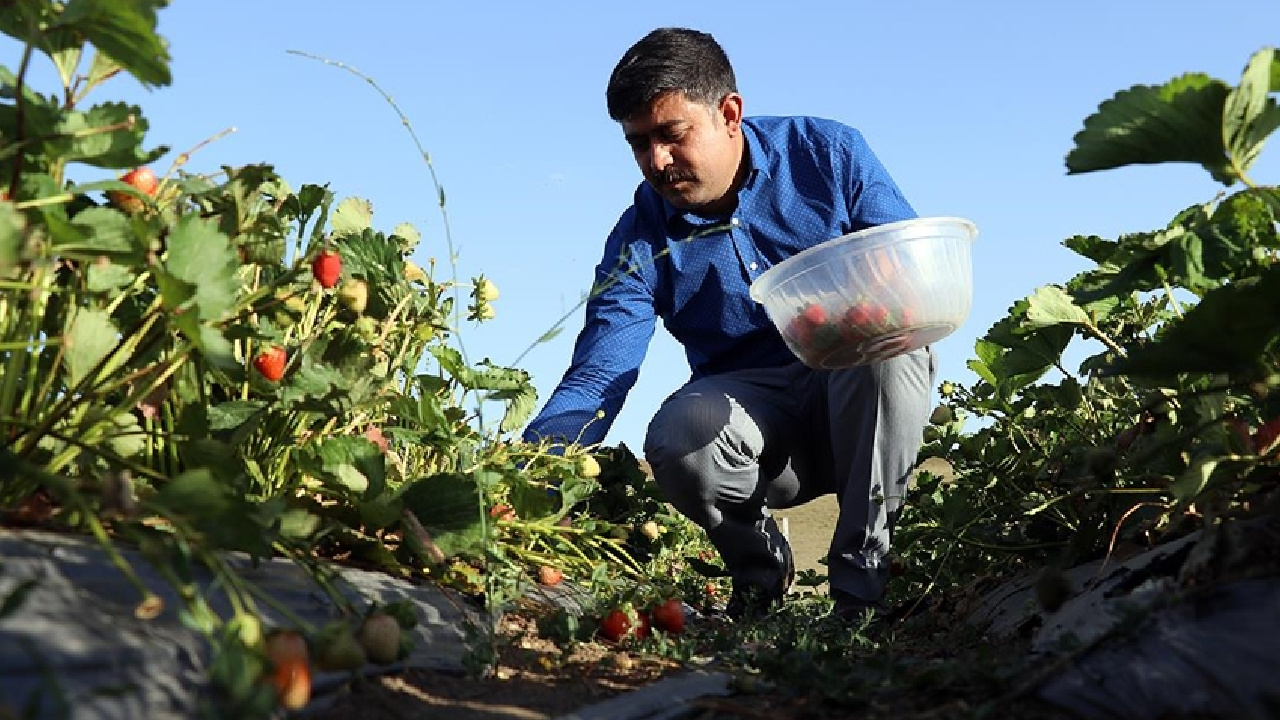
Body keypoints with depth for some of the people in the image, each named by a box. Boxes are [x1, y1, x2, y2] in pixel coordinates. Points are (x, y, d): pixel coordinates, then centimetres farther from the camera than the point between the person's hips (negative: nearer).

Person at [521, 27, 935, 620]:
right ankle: (760, 566, 0)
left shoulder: (828, 153, -5)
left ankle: (865, 576, -19)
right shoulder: (639, 242, -5)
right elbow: (593, 381, -12)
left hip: (863, 402, 0)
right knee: (678, 436, -33)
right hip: (750, 402, 0)